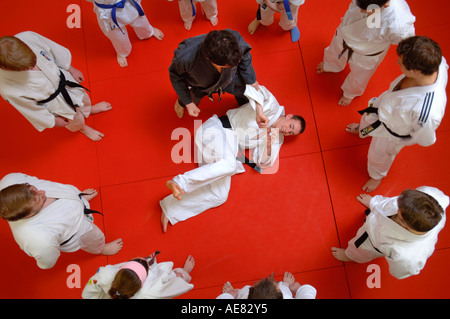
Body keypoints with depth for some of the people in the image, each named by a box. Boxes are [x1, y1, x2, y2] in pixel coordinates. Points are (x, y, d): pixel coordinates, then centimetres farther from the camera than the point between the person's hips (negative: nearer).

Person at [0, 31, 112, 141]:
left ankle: (90, 109, 76)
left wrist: (71, 70, 3)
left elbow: (57, 51, -12)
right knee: (76, 123, 27)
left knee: (84, 99, 35)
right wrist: (53, 121, -6)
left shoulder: (29, 37, -35)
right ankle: (83, 129, 68)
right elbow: (30, 110, -22)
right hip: (53, 102, -3)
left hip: (62, 79, 4)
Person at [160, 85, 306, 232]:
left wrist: (269, 145, -10)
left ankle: (169, 207, -16)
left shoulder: (277, 138, 18)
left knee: (220, 195, -15)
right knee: (230, 164, -40)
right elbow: (252, 88, -15)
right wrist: (259, 111, -28)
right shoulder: (272, 106, 2)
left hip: (231, 147, 7)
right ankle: (180, 183, -42)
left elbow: (262, 163, 9)